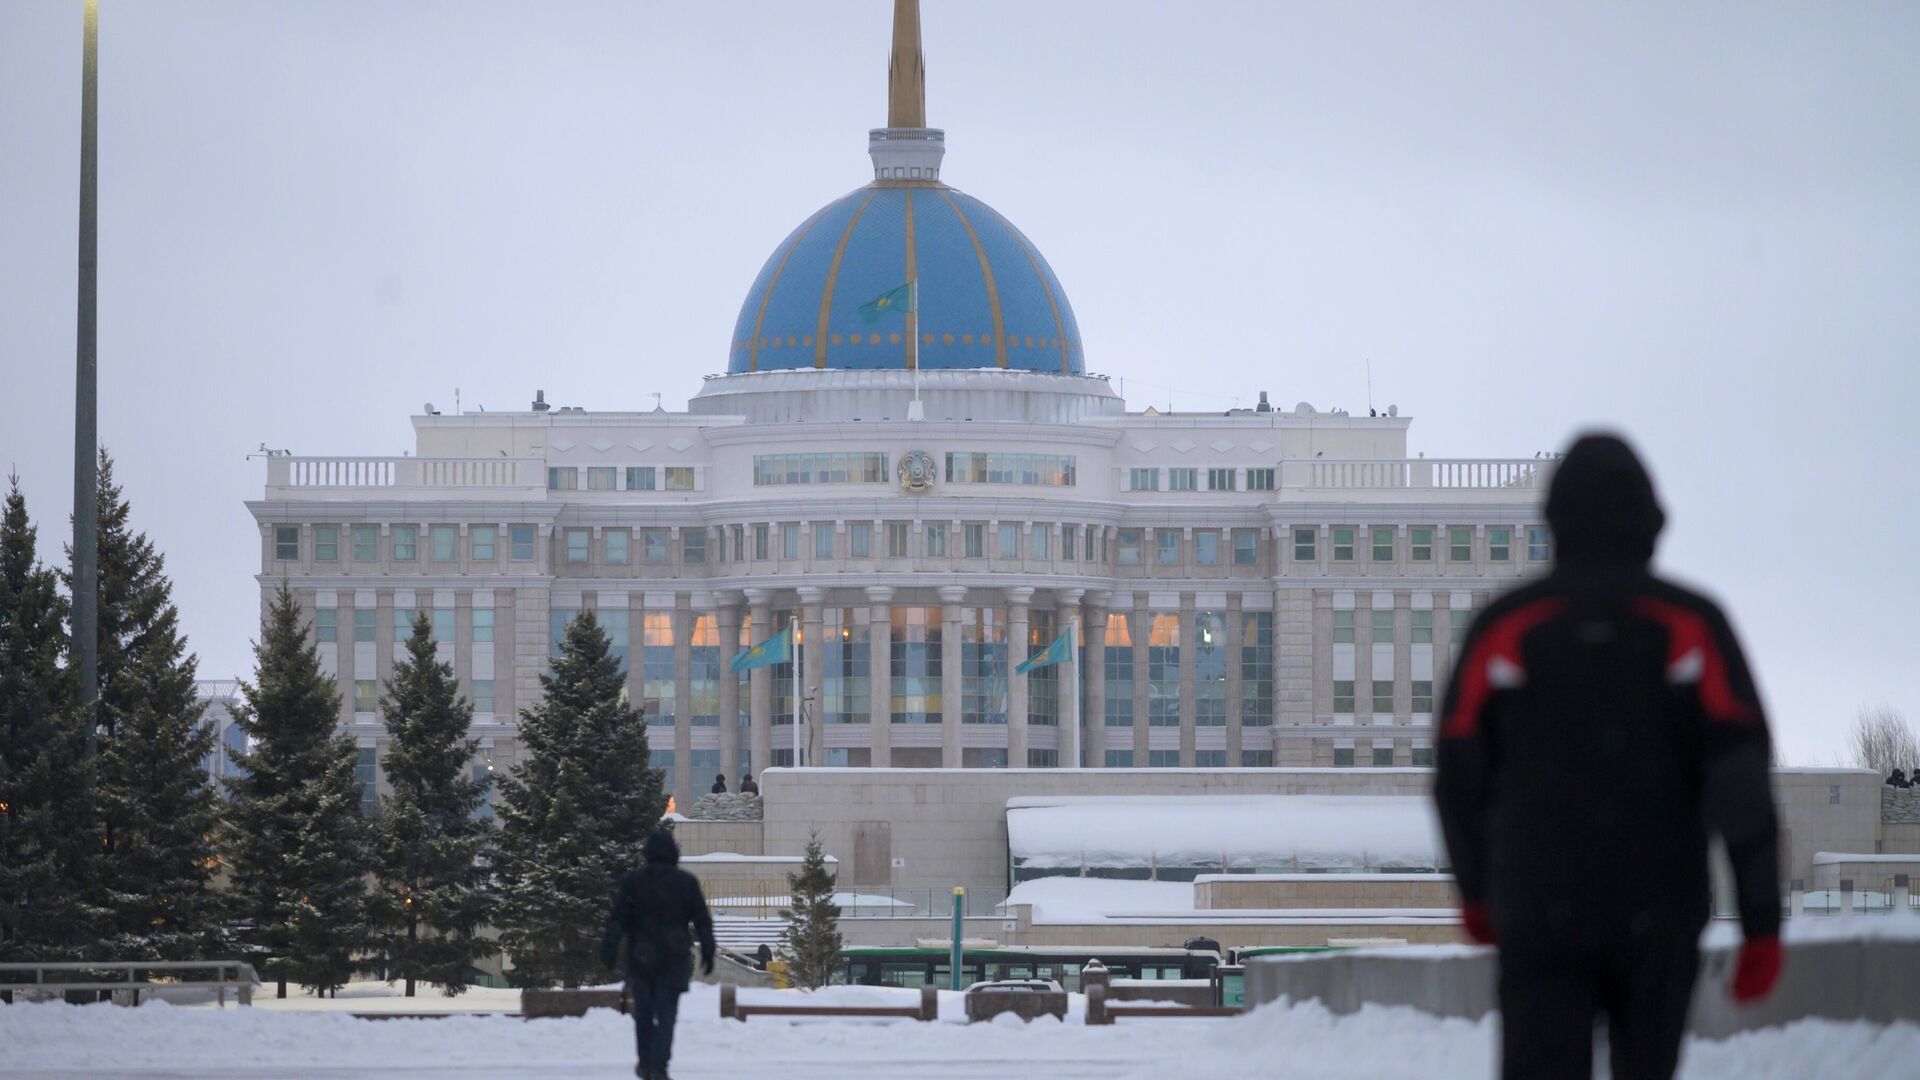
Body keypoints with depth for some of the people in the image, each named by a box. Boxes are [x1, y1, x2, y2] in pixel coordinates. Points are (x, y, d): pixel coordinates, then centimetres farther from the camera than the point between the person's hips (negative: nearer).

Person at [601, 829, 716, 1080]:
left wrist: (608, 950, -4)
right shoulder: (687, 882, 0)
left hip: (641, 956, 0)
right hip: (674, 958, 0)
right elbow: (703, 921, 3)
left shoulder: (633, 881, -2)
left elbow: (618, 919, -5)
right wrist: (708, 953, 10)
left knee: (643, 1012, 14)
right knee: (666, 1014, 0)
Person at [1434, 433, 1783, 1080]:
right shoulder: (1691, 626, -2)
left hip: (1540, 914, -1)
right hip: (1659, 919, 1)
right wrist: (1762, 922, -6)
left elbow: (1459, 778, 6)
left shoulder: (1505, 628, 0)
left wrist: (1475, 893, 22)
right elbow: (1741, 778, -8)